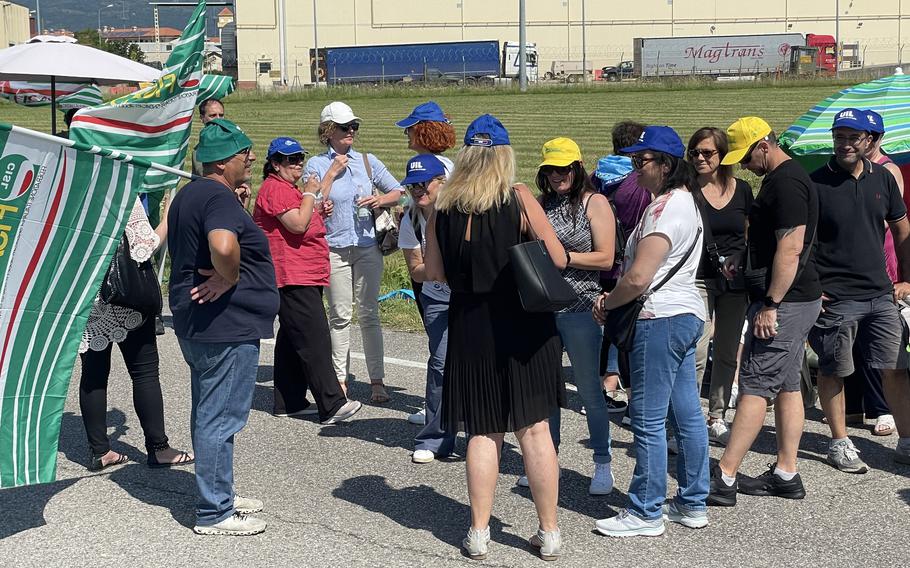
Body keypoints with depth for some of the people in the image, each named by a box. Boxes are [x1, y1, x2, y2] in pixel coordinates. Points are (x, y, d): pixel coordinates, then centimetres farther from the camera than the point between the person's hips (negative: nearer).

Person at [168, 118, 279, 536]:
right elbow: (223, 245, -38)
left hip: (196, 324, 11)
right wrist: (230, 277, -21)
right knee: (220, 418, -3)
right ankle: (214, 513, 6)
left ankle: (218, 495, 31)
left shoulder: (189, 193, 15)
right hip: (226, 325, -11)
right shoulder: (219, 197, -18)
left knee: (209, 414, 18)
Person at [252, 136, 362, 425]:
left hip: (306, 276, 11)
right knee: (315, 340, -13)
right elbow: (297, 225, -22)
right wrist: (310, 194, -11)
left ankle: (288, 403, 19)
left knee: (291, 341, 13)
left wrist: (320, 211, 13)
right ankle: (332, 406, -15)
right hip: (292, 279, -11)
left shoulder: (290, 189, 22)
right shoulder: (275, 188, -12)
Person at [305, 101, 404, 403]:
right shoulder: (317, 165, 1)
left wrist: (381, 199, -9)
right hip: (333, 247, -1)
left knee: (369, 313, 2)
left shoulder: (367, 161, 9)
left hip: (367, 246, 2)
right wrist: (333, 172, -10)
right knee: (340, 315, 4)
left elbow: (399, 192, 11)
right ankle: (340, 378, 13)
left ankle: (377, 380, 6)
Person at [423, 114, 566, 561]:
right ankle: (548, 533, 14)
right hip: (524, 323, -2)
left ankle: (479, 533, 15)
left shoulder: (443, 207, 0)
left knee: (484, 431, 11)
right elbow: (558, 260, -8)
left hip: (471, 327, 2)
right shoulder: (519, 199, -8)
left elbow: (434, 273, 6)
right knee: (534, 429, 6)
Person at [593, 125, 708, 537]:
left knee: (648, 419, -2)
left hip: (660, 319, -11)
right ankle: (693, 505, 22)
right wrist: (614, 298, 11)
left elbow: (638, 278, -25)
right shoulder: (683, 199, 15)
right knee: (687, 414, 14)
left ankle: (645, 513, 6)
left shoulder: (665, 208, -18)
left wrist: (607, 303, -7)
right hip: (683, 314, 11)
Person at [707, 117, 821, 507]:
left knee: (756, 386, -9)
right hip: (796, 300, 11)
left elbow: (791, 247, -24)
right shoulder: (782, 178, 16)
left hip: (783, 302, -11)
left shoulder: (786, 183, -17)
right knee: (787, 386, 12)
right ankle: (785, 475, 18)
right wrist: (743, 259, 12)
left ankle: (724, 478, -6)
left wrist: (770, 306, -24)